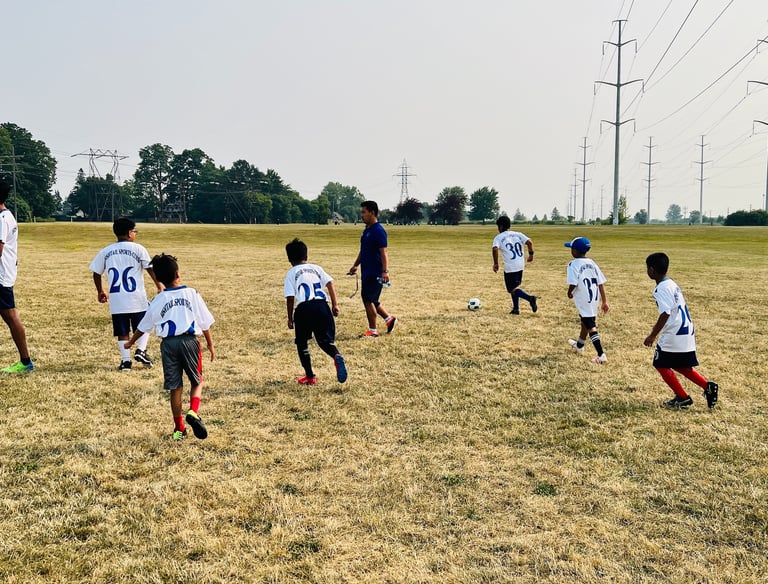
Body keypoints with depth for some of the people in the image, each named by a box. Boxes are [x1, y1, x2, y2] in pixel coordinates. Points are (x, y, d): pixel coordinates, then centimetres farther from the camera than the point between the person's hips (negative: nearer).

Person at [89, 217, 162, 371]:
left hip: (116, 300, 3)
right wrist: (159, 285, 3)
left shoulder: (105, 252, 7)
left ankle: (125, 360, 7)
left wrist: (100, 291, 24)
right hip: (137, 298, -3)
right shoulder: (138, 248, -3)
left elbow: (96, 273, 11)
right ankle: (141, 350, -1)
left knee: (122, 332, 10)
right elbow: (150, 269, -7)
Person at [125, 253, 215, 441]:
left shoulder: (158, 301, 4)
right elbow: (205, 322, 2)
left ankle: (179, 429, 14)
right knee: (197, 382, 14)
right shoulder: (192, 294, 0)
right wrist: (210, 343, 14)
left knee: (175, 387, 9)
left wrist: (131, 342, 33)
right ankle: (193, 412, -11)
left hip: (168, 344, 1)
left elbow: (143, 326, 16)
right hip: (190, 341, -1)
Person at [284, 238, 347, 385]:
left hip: (303, 308, -3)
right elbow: (330, 283, 7)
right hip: (321, 305, 3)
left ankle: (310, 377, 16)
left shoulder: (291, 273, 11)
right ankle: (337, 356, -23)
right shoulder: (316, 268, 20)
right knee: (325, 340, 10)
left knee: (302, 343, 16)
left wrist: (290, 318, 12)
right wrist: (335, 304, 7)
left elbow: (290, 298, 4)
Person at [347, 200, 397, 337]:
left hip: (375, 273, -9)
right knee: (370, 300, 13)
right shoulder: (366, 230, 14)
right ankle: (389, 319, 29)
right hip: (367, 272, 9)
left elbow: (384, 253, -21)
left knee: (368, 299, -7)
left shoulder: (378, 231, -15)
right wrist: (355, 265, 25)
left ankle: (372, 330, 3)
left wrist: (385, 271, -27)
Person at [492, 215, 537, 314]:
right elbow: (529, 242, -5)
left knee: (513, 289, 1)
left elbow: (495, 249, -21)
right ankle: (516, 308, 19)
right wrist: (531, 254, 7)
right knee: (514, 287, 21)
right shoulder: (518, 234, 9)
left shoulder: (498, 238, -4)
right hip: (520, 265, 6)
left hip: (510, 267, -6)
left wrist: (496, 263, -14)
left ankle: (530, 298, -22)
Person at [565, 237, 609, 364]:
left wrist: (570, 292, -1)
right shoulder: (592, 263, 7)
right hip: (594, 298, 8)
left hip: (583, 300, -8)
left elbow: (573, 283, -22)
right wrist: (604, 301, 7)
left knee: (591, 327, -7)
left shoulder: (573, 264, -12)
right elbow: (601, 283, 4)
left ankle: (601, 355, -13)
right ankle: (579, 345, 48)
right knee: (585, 322, 26)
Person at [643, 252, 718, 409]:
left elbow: (665, 314, -25)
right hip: (686, 334, 9)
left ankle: (683, 398, 10)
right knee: (680, 366, 19)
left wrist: (653, 335, -21)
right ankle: (708, 386, 7)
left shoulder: (662, 288, -16)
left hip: (674, 335, -9)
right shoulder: (671, 284, 14)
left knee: (661, 365, 6)